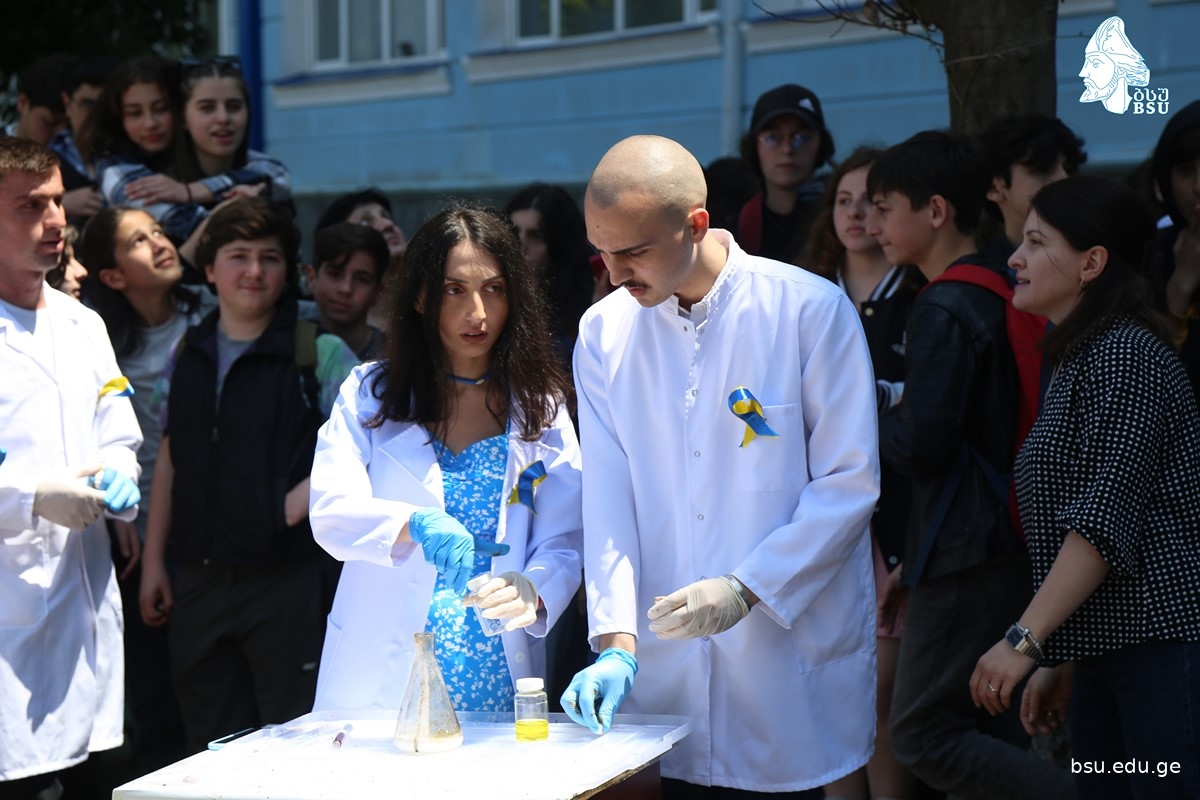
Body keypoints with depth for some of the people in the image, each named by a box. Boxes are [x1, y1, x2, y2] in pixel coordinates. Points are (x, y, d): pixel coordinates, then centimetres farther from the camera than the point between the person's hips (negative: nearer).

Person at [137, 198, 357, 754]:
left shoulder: (320, 354, -4)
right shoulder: (186, 357, 11)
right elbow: (170, 462, 15)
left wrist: (302, 499, -16)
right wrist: (153, 559, 12)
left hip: (286, 577, -5)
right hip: (198, 578, 5)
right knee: (208, 744, 11)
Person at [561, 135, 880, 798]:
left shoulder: (811, 311, -7)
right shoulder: (603, 332, 5)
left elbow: (850, 482, -8)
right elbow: (608, 497, 2)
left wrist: (746, 589, -16)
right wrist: (617, 641, -9)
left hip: (792, 658, -3)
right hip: (663, 667, 3)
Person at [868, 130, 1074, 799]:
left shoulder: (943, 311, -15)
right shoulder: (1001, 295, 12)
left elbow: (921, 447, -21)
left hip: (964, 557, -9)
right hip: (1013, 543, 9)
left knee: (924, 735, -6)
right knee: (995, 734, 14)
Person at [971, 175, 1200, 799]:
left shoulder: (1126, 356, -12)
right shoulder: (1078, 361, 18)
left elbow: (1107, 518, -20)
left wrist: (1024, 638, -22)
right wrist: (1058, 662, 18)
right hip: (1102, 655, 10)